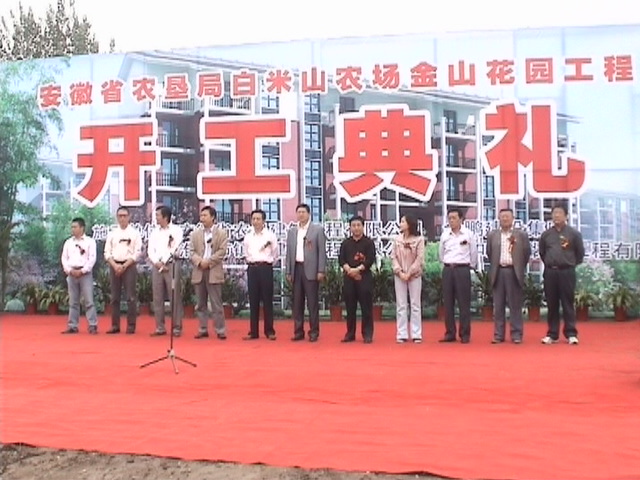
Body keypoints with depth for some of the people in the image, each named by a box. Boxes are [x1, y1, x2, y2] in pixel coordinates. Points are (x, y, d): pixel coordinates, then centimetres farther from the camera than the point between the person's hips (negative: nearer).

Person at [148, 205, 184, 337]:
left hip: (171, 265, -5)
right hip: (156, 266, 5)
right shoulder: (154, 232, 14)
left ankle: (177, 328, 1)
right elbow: (150, 250, 7)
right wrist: (156, 263, -9)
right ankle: (160, 328, 11)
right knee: (157, 298, 5)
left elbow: (173, 249, -8)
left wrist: (163, 262, -9)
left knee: (174, 297, -4)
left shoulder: (176, 230, 0)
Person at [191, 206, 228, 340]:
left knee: (216, 304, -4)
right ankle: (203, 330, 15)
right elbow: (192, 252, 6)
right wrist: (199, 262, -13)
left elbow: (222, 252, -6)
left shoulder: (221, 233, 2)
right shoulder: (195, 234, 13)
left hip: (214, 272, -4)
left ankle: (220, 331, 1)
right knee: (201, 304, 8)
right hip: (198, 272, 4)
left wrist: (208, 262, -13)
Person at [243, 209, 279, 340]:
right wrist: (250, 262, 9)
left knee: (267, 300, 1)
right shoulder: (247, 236, 9)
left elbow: (275, 254, 6)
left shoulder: (270, 235, -1)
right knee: (253, 300, 6)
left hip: (265, 268, -3)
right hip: (252, 268, 3)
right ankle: (253, 331, 11)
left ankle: (269, 331, 7)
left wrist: (268, 264, 7)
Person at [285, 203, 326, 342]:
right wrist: (288, 272, 7)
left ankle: (314, 332, 4)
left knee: (312, 302, -2)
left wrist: (321, 271, -10)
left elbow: (322, 251, -3)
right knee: (297, 302, 6)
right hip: (296, 269, 4)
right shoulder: (292, 231, 14)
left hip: (311, 270, -4)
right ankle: (298, 331, 12)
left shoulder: (318, 229, 2)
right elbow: (289, 253, 13)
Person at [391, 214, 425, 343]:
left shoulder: (419, 239, -5)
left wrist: (409, 273, -14)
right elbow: (394, 257, 1)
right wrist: (399, 272, -11)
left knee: (415, 305, 2)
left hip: (414, 275, -2)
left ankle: (416, 335, 6)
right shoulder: (397, 239, 4)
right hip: (399, 275, 2)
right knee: (400, 305, 3)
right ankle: (402, 334, 7)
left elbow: (420, 258, -9)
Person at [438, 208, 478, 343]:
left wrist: (470, 266, 10)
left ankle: (465, 334, 5)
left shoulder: (468, 234, -2)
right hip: (447, 270, 3)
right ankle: (450, 333, 12)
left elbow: (474, 253, 4)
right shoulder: (444, 235, 6)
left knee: (464, 303, -1)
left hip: (462, 269, -3)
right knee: (448, 303, 5)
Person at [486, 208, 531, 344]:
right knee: (498, 305, 4)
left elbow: (527, 253, 7)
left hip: (514, 272, -2)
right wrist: (494, 267, 11)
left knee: (515, 305, 1)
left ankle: (516, 334, 6)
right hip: (498, 272, 2)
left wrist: (520, 268, 7)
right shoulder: (492, 235, 10)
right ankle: (498, 334, 8)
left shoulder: (521, 234, 5)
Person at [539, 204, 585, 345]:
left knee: (567, 303, 0)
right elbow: (542, 253, 18)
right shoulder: (546, 234, 6)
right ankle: (552, 334, 12)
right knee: (552, 304, 6)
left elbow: (580, 253, 6)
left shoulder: (574, 233, -1)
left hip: (567, 272, -2)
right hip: (550, 272, 3)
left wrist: (571, 265, 9)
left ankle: (571, 334, 6)